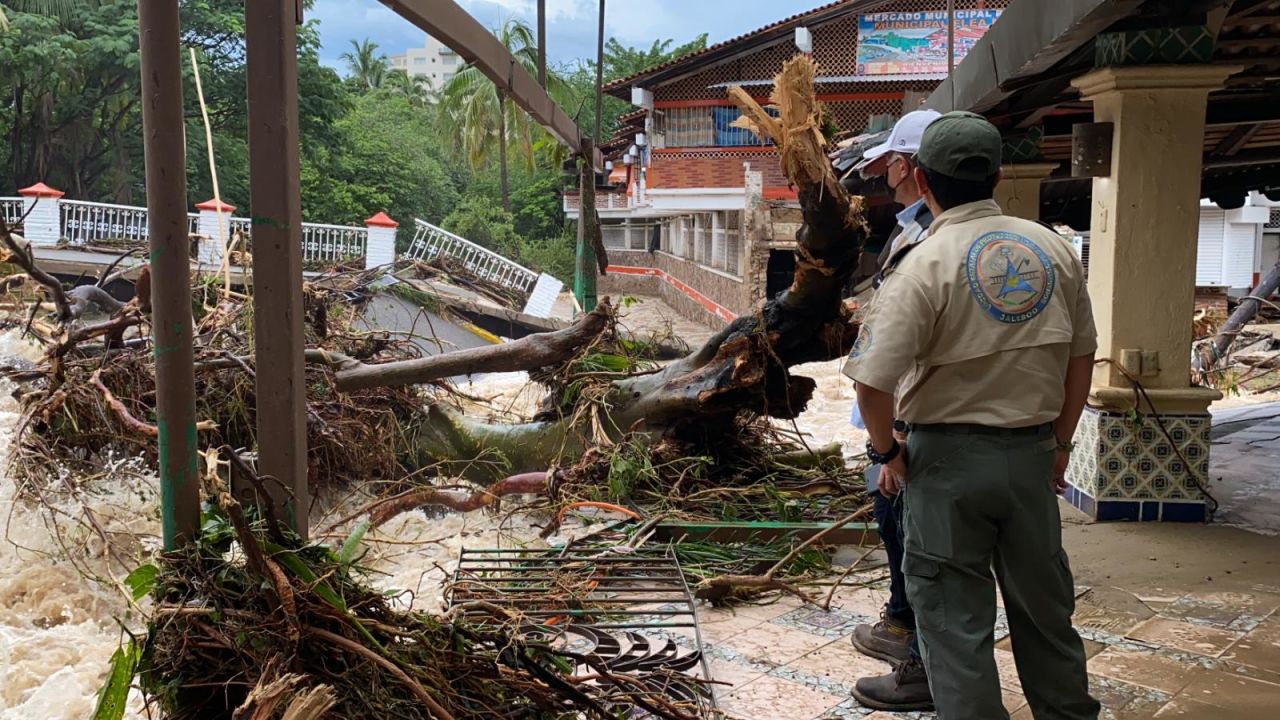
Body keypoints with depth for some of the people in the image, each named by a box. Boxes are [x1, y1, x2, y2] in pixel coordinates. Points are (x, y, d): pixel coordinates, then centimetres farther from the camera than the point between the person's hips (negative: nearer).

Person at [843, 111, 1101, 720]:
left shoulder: (925, 265, -15)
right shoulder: (1054, 249, 2)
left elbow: (873, 382, -21)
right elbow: (1082, 356, 9)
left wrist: (886, 452, -5)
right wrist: (1059, 443, 18)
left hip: (948, 458, -5)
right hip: (1031, 453, 5)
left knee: (955, 618, 7)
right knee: (1044, 606, 20)